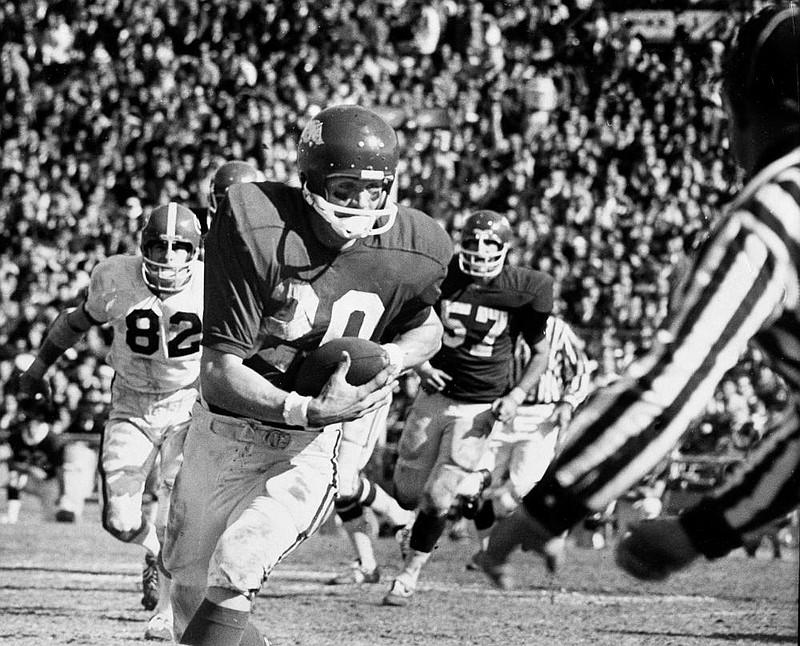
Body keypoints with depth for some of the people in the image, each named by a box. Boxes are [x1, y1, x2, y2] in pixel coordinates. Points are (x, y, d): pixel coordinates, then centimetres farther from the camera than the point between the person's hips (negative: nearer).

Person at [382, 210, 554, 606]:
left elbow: (540, 353, 2)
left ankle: (410, 574, 12)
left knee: (437, 496, -8)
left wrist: (516, 395, -11)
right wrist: (420, 364, -10)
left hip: (480, 408, -2)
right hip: (436, 393, 2)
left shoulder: (520, 290, -10)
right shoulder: (441, 276, -8)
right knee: (407, 493, 5)